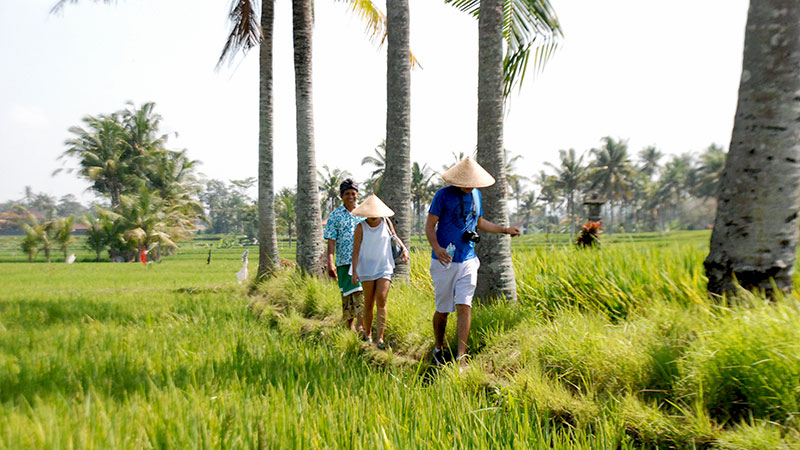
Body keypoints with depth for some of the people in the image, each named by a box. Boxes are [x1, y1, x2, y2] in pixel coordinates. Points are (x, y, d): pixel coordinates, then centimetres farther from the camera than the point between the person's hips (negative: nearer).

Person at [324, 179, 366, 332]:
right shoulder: (335, 216, 4)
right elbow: (331, 241, 1)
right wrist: (330, 264, -8)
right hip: (344, 262, -1)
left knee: (362, 292, -10)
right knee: (347, 296, 3)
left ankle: (360, 326, -6)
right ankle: (349, 327, 14)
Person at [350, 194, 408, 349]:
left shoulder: (386, 223, 2)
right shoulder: (361, 227, -6)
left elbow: (395, 237, 21)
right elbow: (356, 250, -7)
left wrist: (404, 249, 6)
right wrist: (354, 270, -14)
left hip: (385, 268, 1)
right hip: (367, 269, -1)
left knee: (381, 300, -12)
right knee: (368, 303, 3)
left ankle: (380, 338, -13)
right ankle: (367, 334, 20)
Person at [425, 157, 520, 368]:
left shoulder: (475, 195, 11)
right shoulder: (443, 195, -7)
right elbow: (429, 226, -10)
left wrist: (505, 230, 23)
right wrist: (436, 248, -28)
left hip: (467, 261, 4)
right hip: (445, 261, -3)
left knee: (464, 307, -8)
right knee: (443, 310, 5)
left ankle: (461, 357, -8)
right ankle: (439, 349, 27)